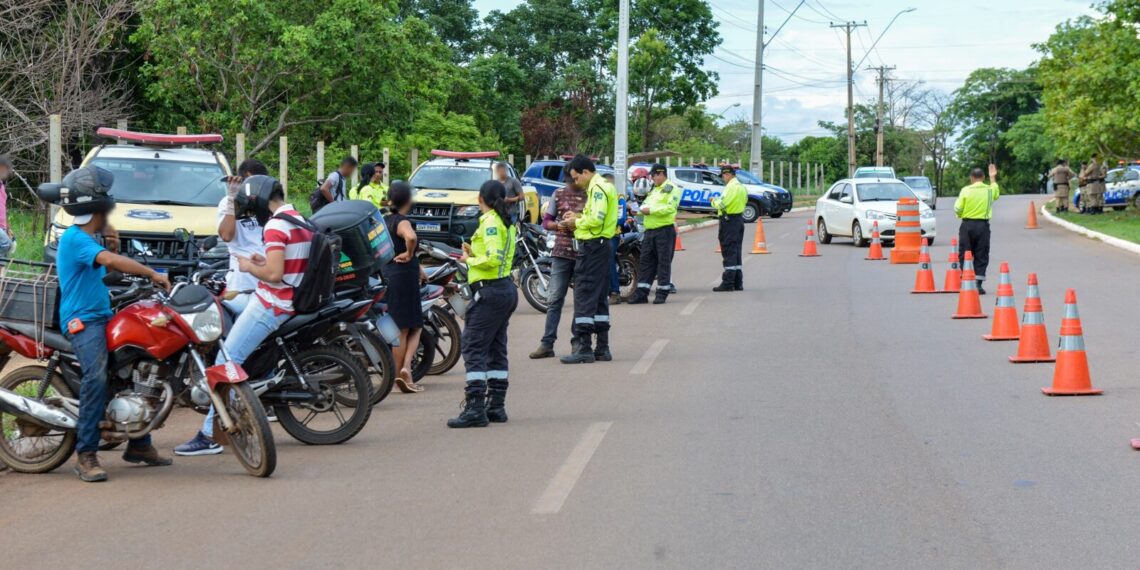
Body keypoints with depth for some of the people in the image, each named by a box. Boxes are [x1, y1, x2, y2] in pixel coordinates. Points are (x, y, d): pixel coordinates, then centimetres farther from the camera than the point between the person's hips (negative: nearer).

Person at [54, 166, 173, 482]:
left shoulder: (89, 239, 18)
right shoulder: (74, 237, -14)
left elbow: (105, 268, 28)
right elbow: (109, 261, -28)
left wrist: (111, 247, 9)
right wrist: (152, 274, -26)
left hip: (102, 317, 10)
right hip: (82, 320, -10)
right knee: (96, 378, -30)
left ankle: (139, 445, 23)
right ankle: (86, 456, -30)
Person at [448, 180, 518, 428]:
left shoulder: (490, 222, -13)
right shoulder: (507, 222, 15)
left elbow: (493, 258, -23)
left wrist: (470, 260, -8)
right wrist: (475, 253, 8)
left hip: (490, 291, -10)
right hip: (507, 289, 10)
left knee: (474, 348, -10)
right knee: (496, 350, 13)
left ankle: (475, 409, -15)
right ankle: (496, 406, 16)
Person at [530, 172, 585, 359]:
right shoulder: (559, 194, 9)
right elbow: (546, 221, 11)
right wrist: (560, 225, -11)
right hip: (561, 252, 1)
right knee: (554, 298, -1)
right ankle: (547, 343, 0)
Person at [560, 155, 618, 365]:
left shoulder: (597, 188, -13)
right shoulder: (605, 186, 19)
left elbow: (596, 219, -23)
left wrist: (577, 222, -8)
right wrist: (578, 217, 9)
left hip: (592, 246, -11)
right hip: (602, 247, 11)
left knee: (584, 296, -9)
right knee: (599, 297, 13)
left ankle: (584, 348, -10)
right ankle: (602, 348, 15)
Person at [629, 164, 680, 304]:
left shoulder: (672, 189, -5)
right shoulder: (653, 190, 22)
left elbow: (670, 208, -18)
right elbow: (646, 204, 26)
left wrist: (650, 210, -18)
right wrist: (641, 209, 2)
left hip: (665, 230, -8)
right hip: (650, 230, 8)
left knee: (664, 262, -2)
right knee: (646, 261, 5)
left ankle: (662, 293, 3)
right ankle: (641, 293, 6)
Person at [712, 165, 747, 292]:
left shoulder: (731, 187, -16)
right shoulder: (742, 187, 14)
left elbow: (721, 204, -22)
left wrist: (714, 201, -1)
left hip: (729, 220, -9)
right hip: (739, 218, 9)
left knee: (729, 253, -7)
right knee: (736, 252, 13)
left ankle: (728, 283, -6)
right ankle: (738, 283, 15)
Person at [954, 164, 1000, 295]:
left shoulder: (966, 190, -8)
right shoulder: (990, 190, 0)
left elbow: (958, 209, -8)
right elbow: (996, 194, 25)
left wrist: (959, 213, 14)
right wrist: (993, 178, 34)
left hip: (967, 225, -1)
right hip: (983, 225, 2)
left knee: (964, 255, 7)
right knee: (981, 256, 6)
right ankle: (978, 284, -1)